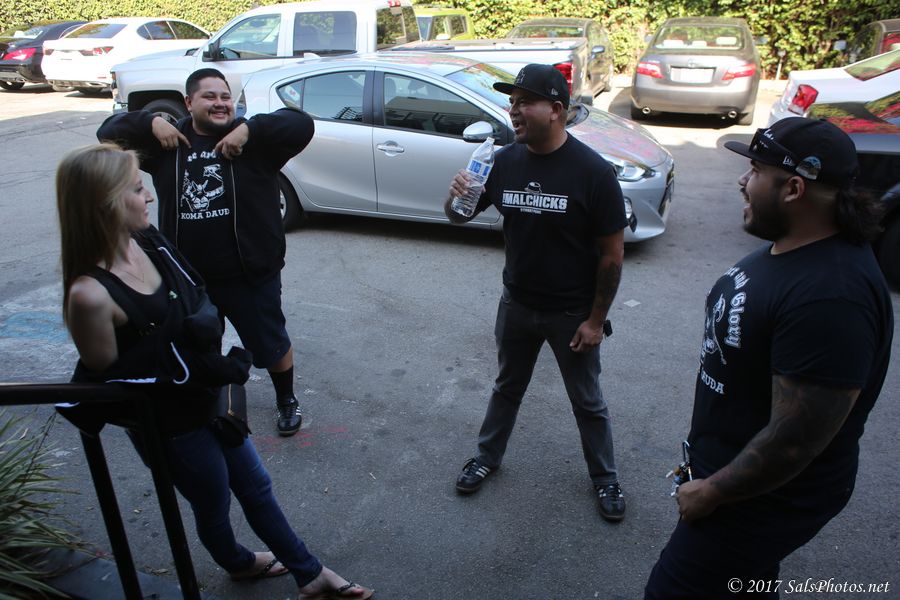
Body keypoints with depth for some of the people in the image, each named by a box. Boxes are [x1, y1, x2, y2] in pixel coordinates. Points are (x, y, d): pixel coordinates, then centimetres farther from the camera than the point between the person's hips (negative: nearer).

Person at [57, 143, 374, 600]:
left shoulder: (148, 241, -9)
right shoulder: (90, 294, -29)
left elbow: (201, 302, 6)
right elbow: (106, 379, -18)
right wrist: (190, 369, -23)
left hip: (208, 399, 7)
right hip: (172, 427, -6)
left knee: (255, 486, 19)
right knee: (213, 507, 20)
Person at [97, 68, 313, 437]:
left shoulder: (253, 139, -7)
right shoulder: (168, 142, 2)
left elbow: (302, 125, -18)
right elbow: (109, 131, 6)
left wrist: (250, 129, -27)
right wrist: (152, 123, -11)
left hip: (250, 272, -3)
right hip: (189, 275, 4)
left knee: (271, 342, 12)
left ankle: (286, 401, 39)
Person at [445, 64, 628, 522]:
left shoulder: (593, 171, -19)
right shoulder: (505, 161, -6)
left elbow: (612, 254, -14)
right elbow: (458, 216, 3)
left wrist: (595, 321, -12)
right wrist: (456, 198, -21)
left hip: (572, 313, -3)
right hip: (516, 304, 4)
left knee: (587, 401, 15)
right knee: (507, 387, 23)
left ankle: (605, 478, 37)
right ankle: (487, 457, 45)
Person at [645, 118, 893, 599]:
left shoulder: (828, 296, -34)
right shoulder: (786, 247, -1)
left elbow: (793, 442, -31)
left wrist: (709, 493, -17)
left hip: (767, 494, -9)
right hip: (732, 463, 9)